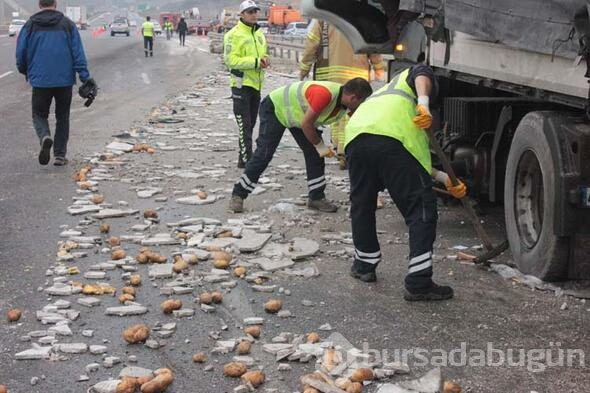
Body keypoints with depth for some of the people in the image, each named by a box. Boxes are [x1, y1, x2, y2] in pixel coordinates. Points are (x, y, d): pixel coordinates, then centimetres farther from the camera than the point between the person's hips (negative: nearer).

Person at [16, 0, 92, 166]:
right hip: (65, 80, 1)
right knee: (62, 117, 13)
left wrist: (25, 71, 22)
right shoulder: (67, 24, 0)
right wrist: (85, 78, -4)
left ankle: (45, 137, -19)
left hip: (40, 80, 0)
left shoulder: (30, 25, 1)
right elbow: (78, 53, -5)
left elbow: (21, 53, 3)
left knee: (39, 115, 12)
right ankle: (60, 154, 10)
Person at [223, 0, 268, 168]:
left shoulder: (259, 33, 14)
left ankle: (244, 156, 24)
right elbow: (231, 60, -19)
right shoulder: (234, 34, -12)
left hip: (256, 84, 8)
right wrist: (255, 61, -23)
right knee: (244, 124, -7)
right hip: (241, 84, -8)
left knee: (250, 123, 14)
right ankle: (246, 159, -6)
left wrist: (264, 59, 0)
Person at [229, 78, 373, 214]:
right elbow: (306, 124, -31)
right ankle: (238, 195, -2)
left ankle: (316, 198, 8)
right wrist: (320, 145, -17)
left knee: (314, 153, -1)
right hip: (274, 108, -8)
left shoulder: (345, 103, -13)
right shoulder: (325, 94, -38)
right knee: (263, 154, -11)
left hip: (296, 112, 8)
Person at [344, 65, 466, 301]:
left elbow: (409, 166, 38)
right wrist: (424, 103, -17)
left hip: (354, 137, 7)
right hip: (391, 137, -6)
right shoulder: (411, 78, 32)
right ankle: (419, 283, 0)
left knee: (361, 204, 26)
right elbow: (422, 75, 1)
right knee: (421, 209, 1)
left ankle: (364, 265, 39)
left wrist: (445, 179, 37)